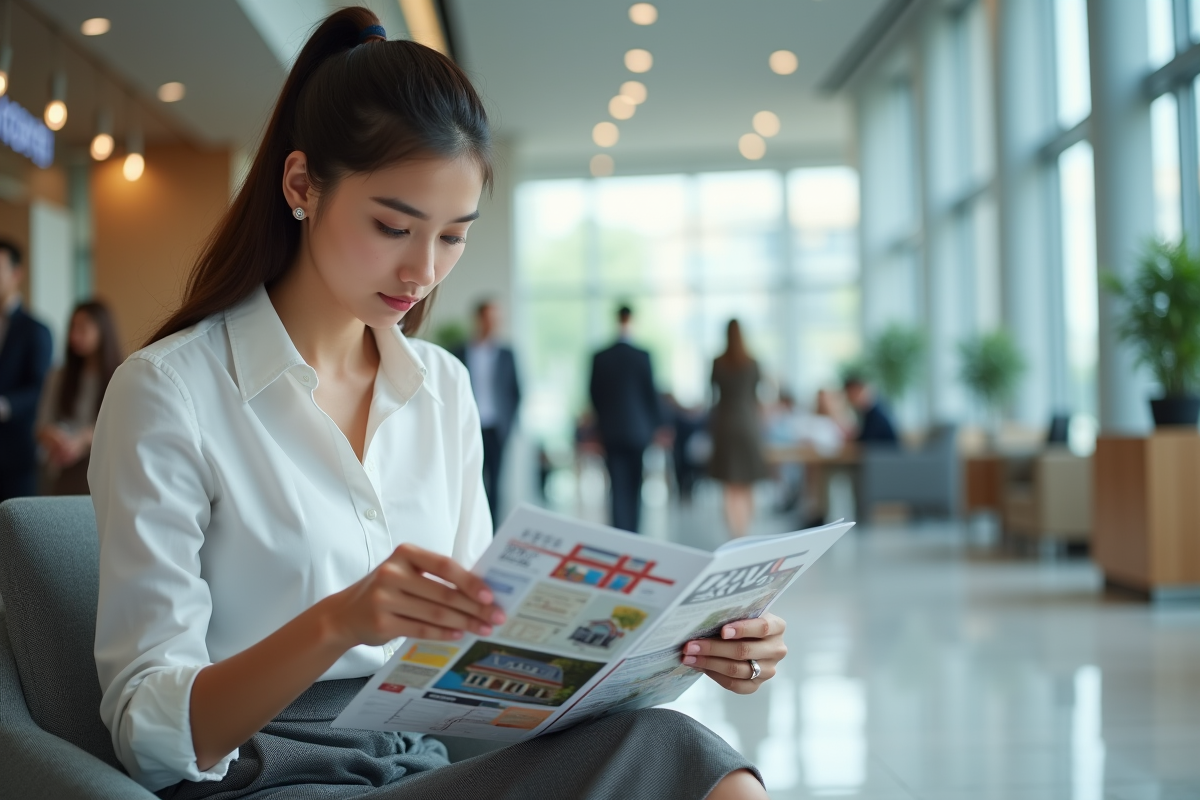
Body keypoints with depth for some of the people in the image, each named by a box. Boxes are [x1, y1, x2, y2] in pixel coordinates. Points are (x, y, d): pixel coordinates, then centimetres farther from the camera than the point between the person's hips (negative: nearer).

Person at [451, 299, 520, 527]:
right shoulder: (460, 354, 6)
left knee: (494, 483, 0)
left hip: (496, 430, 1)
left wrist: (508, 422, 1)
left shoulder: (505, 354, 8)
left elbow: (515, 391, 9)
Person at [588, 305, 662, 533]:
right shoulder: (642, 356, -9)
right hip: (638, 429, -1)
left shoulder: (600, 358, -2)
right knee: (634, 485, 10)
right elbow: (651, 392, -5)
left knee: (617, 486, 3)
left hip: (611, 429, 1)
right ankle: (632, 534, 11)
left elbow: (594, 394, 5)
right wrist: (656, 423, 6)